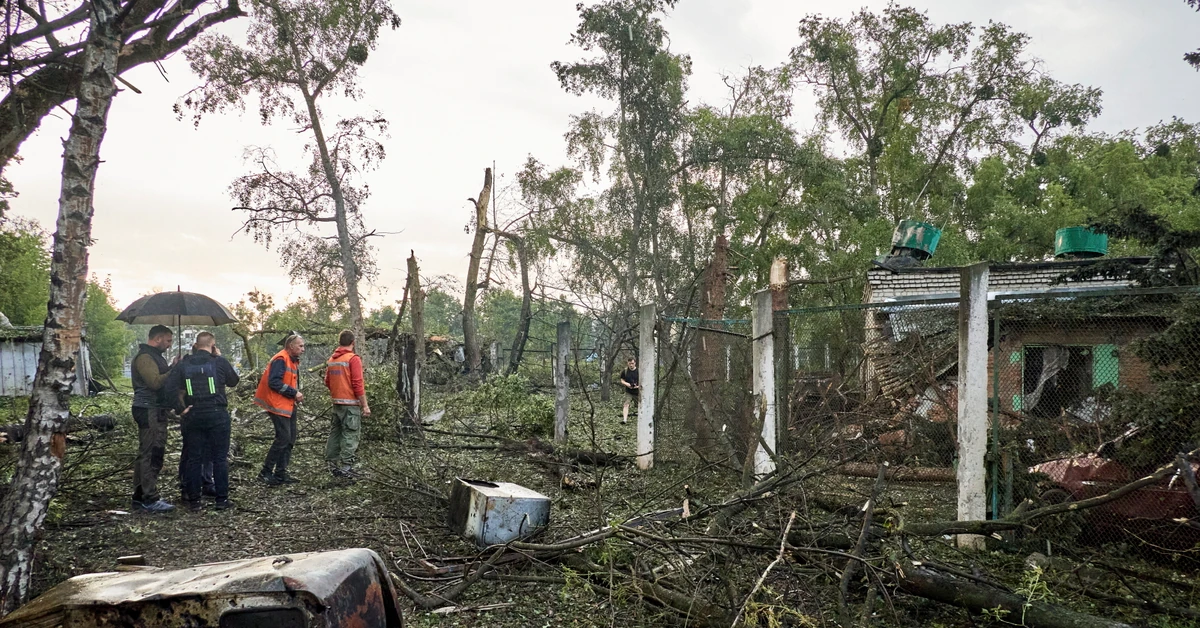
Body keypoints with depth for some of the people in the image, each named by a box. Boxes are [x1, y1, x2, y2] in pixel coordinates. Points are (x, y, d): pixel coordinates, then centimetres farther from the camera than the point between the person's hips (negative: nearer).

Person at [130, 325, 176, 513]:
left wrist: (172, 369, 7)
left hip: (156, 411, 11)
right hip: (149, 411, -11)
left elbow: (161, 378, 21)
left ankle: (140, 497, 22)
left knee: (146, 454, 15)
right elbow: (155, 382, -25)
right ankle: (150, 500, -9)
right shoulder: (145, 357, -13)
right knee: (151, 455, -10)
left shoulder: (154, 356, 21)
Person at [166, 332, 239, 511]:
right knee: (220, 458, 5)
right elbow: (234, 380, 9)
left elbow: (171, 386, -7)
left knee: (193, 459, 9)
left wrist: (180, 408, -1)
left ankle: (193, 501, 13)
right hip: (217, 415, -3)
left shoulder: (183, 364, 3)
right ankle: (222, 499, 7)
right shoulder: (220, 362, -5)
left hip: (192, 416, 3)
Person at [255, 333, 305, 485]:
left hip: (289, 405, 10)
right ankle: (266, 472, 1)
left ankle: (281, 473, 17)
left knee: (290, 439, 10)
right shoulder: (280, 360, -16)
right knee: (283, 438, -10)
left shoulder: (294, 361, 15)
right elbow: (274, 383, -25)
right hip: (278, 405, -10)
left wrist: (297, 394, 4)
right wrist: (294, 393, -21)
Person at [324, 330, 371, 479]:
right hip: (351, 404, -7)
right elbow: (358, 384, -16)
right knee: (350, 436, -3)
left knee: (335, 433, 15)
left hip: (336, 403, 7)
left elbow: (327, 382, 14)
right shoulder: (353, 359, -13)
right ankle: (346, 468, -4)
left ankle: (332, 464, 21)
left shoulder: (331, 360, 9)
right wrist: (365, 405, -12)